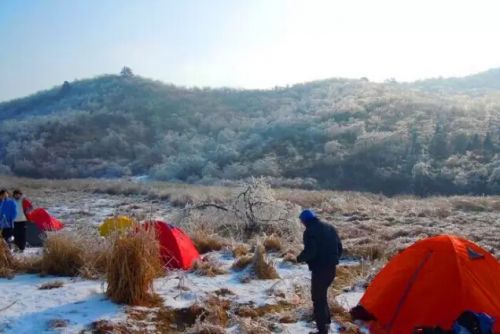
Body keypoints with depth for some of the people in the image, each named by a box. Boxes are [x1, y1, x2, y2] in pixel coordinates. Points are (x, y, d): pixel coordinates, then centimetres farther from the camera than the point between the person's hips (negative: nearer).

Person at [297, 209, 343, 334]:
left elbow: (309, 252, -21)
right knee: (322, 293, 25)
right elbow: (339, 247, 15)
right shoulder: (330, 228, 11)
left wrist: (300, 258, -3)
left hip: (319, 269, -8)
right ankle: (326, 320, 35)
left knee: (318, 297, 0)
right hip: (331, 267, 8)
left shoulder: (310, 231, -13)